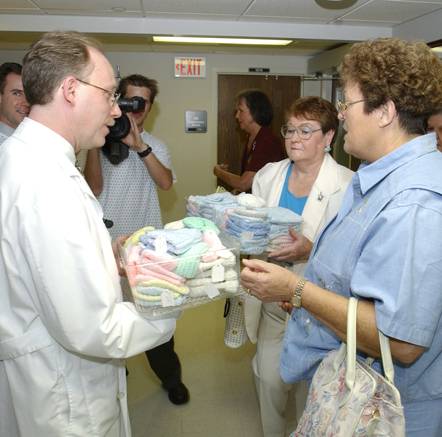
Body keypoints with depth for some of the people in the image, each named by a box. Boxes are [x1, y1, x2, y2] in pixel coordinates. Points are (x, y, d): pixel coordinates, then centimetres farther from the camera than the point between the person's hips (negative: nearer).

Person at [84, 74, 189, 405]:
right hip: (108, 241, 0)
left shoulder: (155, 146, 7)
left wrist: (140, 147, -22)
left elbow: (166, 183, -12)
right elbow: (94, 188, -11)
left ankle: (170, 375, 26)